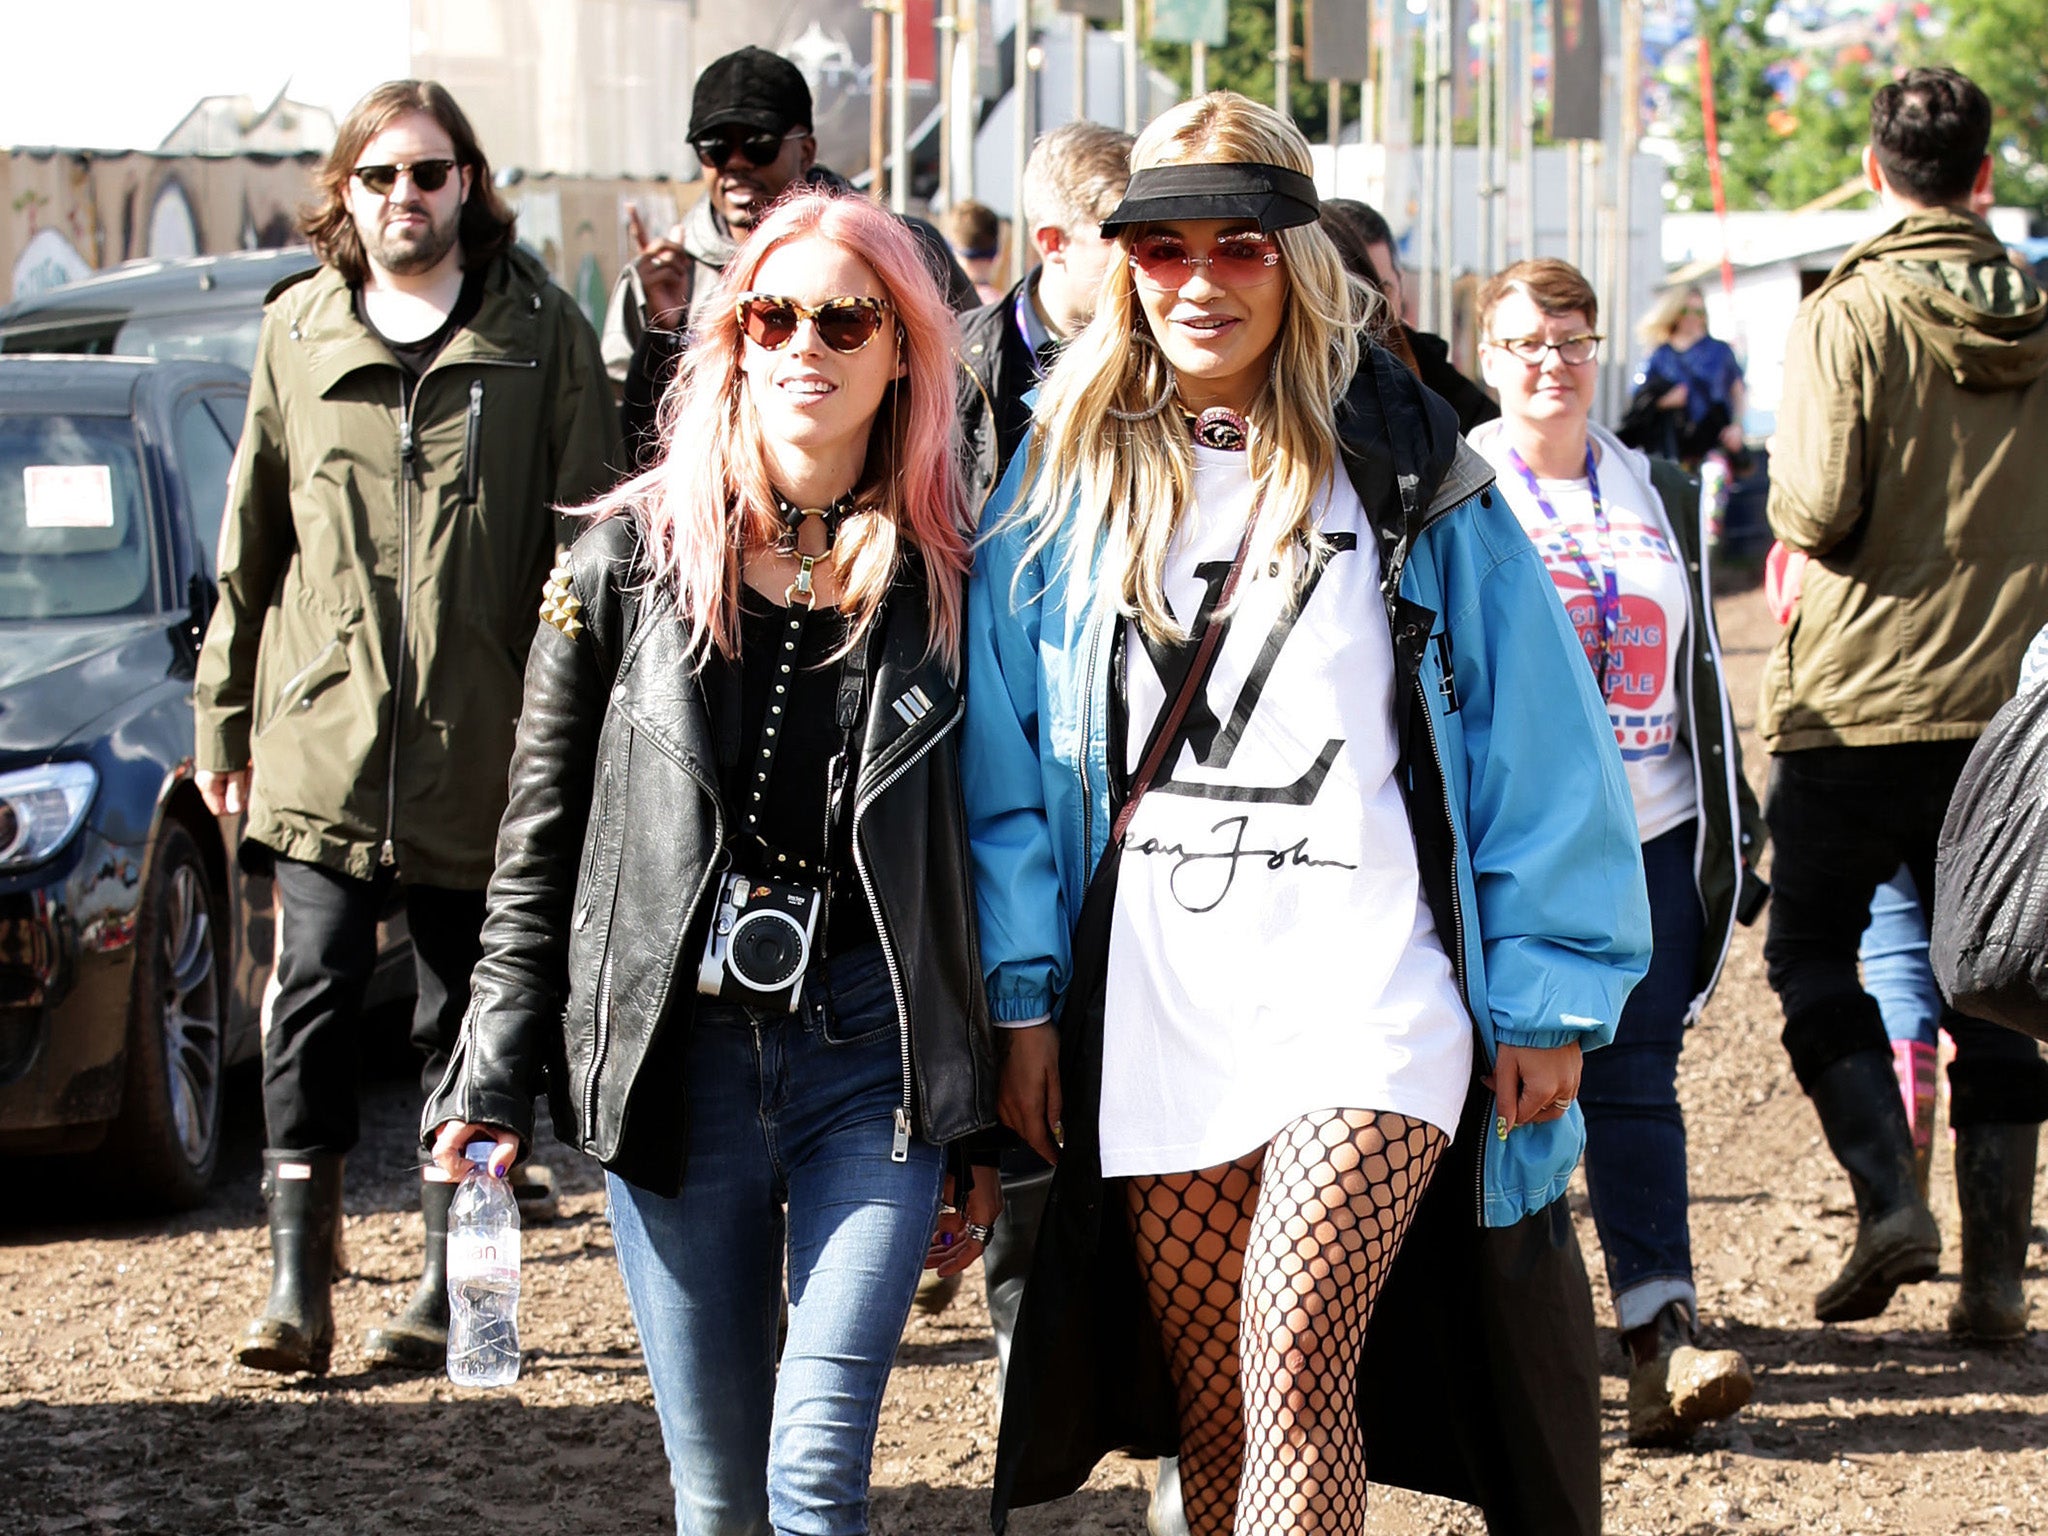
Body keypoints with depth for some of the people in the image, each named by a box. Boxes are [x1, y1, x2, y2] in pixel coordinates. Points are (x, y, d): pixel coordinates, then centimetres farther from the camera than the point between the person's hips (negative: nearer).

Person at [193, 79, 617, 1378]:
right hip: (324, 735, 1)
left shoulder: (542, 333, 1)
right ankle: (299, 1281, 0)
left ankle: (452, 1284, 16)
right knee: (313, 996, -5)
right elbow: (253, 538, 13)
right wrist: (224, 718, 12)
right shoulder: (299, 335, 9)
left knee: (469, 1016, 6)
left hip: (482, 744, -1)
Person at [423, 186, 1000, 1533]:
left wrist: (981, 1129, 4)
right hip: (675, 1055, 1)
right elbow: (542, 838, 7)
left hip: (873, 1059, -1)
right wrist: (497, 1077, 2)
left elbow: (980, 854, 5)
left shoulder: (943, 577, 2)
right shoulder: (631, 558, 4)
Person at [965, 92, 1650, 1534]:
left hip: (1366, 985, -3)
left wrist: (1547, 999, 0)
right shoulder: (1066, 486, 9)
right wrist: (1023, 996, 4)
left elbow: (1536, 745, 4)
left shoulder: (1405, 471, 3)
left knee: (1291, 1365, -19)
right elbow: (1004, 761, 10)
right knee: (1215, 1416, 6)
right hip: (1151, 1019, 3)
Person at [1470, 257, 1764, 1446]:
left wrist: (1734, 835, 17)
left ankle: (1664, 1332, -11)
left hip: (1649, 836, 3)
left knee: (1635, 1082, -5)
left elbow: (1703, 675, 21)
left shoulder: (1663, 498, 17)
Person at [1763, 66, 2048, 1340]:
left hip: (1856, 703, -3)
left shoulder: (1848, 318, -10)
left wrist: (1785, 497, 5)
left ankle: (1889, 1197, -7)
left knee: (1814, 956, 11)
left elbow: (1818, 510, -16)